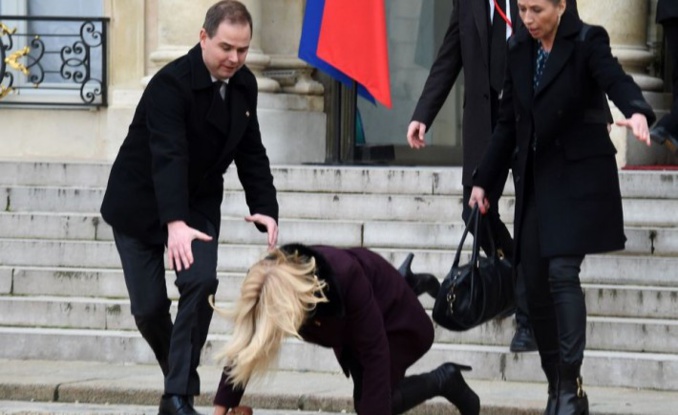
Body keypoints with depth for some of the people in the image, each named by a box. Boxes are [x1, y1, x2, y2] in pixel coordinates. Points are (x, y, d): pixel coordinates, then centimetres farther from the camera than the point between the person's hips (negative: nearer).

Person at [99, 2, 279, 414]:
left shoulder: (244, 85, -5)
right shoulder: (171, 84, -27)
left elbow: (251, 153, 3)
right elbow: (168, 155, -38)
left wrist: (267, 209, -12)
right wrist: (174, 224, -50)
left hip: (197, 204, 4)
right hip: (141, 205, -4)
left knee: (201, 283, -19)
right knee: (149, 307, -3)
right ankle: (180, 376, 26)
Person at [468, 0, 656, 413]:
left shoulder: (587, 41, -8)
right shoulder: (520, 49, 8)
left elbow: (615, 79, -27)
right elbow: (509, 121, 15)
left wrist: (637, 112, -49)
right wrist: (483, 181, 15)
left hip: (579, 175, -6)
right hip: (535, 178, 6)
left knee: (562, 271, -17)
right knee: (535, 282, 2)